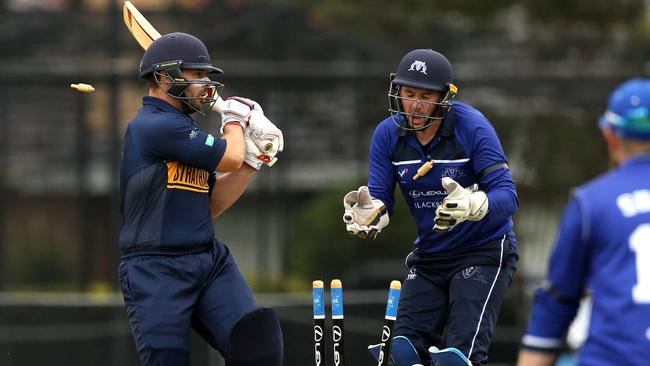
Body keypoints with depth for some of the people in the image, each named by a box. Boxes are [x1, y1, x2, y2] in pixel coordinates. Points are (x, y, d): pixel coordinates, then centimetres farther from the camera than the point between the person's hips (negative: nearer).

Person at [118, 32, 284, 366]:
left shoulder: (185, 131, 17)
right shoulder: (154, 125, -12)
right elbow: (229, 158, -12)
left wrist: (254, 159, 9)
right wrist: (234, 121, 10)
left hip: (210, 261, 8)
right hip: (156, 271, -8)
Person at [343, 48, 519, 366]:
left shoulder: (472, 127, -19)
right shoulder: (388, 134, -5)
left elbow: (507, 196, -26)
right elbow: (380, 199, -5)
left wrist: (471, 205, -48)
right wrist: (368, 212, -30)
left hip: (484, 252, -6)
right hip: (429, 255, 6)